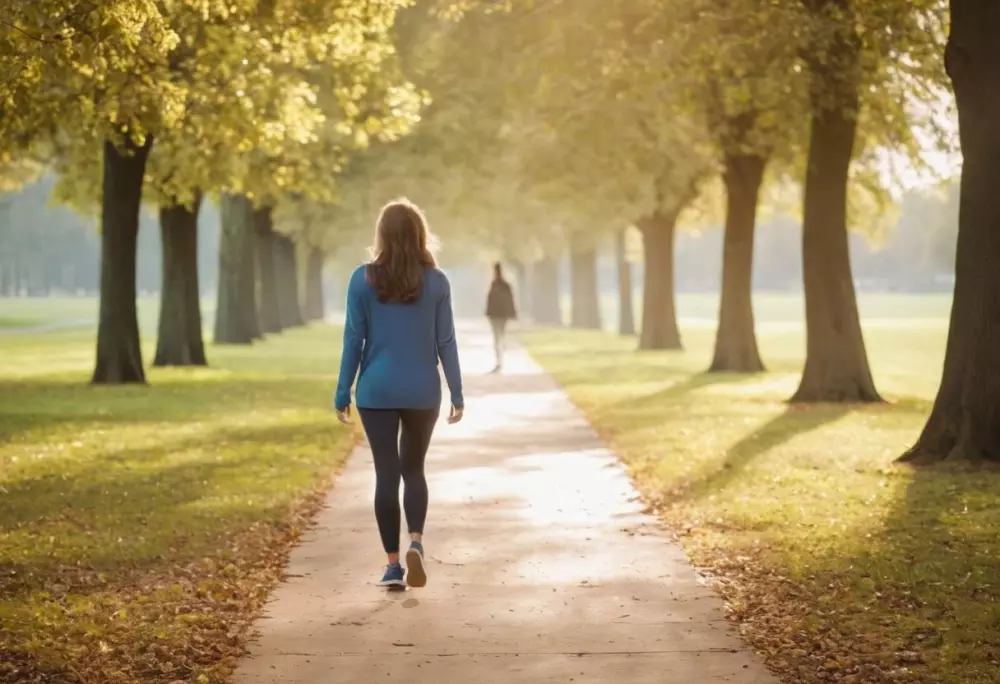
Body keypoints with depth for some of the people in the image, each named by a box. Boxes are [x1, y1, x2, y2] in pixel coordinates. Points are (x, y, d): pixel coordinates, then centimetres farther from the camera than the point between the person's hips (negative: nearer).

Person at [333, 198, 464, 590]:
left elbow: (354, 340, -3)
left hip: (377, 391, -1)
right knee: (414, 470, 16)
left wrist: (342, 393, 3)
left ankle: (393, 564, 4)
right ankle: (415, 542, -6)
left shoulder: (364, 279, -4)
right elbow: (446, 342, -1)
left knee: (386, 474, 5)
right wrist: (457, 394, 6)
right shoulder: (436, 282, -3)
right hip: (422, 391, 1)